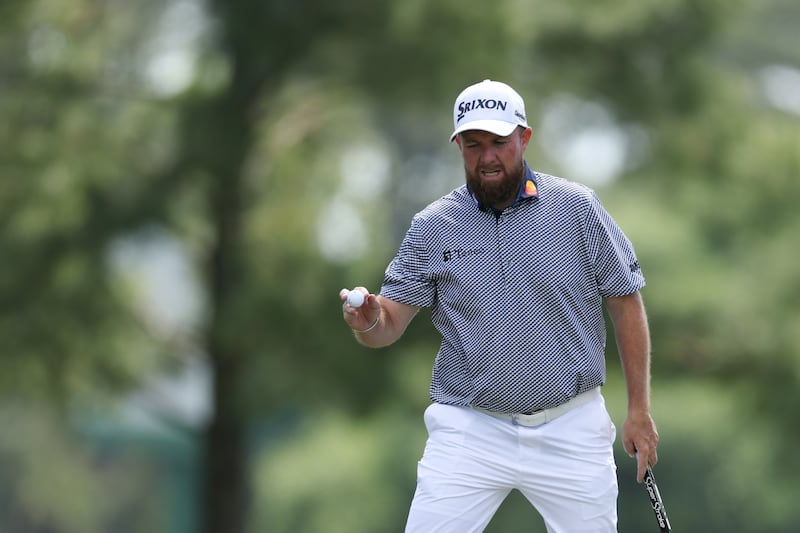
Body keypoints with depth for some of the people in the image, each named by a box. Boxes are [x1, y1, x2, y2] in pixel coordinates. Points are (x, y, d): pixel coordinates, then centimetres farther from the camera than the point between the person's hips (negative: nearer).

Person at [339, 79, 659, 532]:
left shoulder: (578, 208, -1)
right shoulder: (432, 227, 2)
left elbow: (625, 304, 3)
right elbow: (389, 326, 0)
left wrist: (639, 409, 1)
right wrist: (368, 320, -24)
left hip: (570, 432, 0)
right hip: (470, 430, 0)